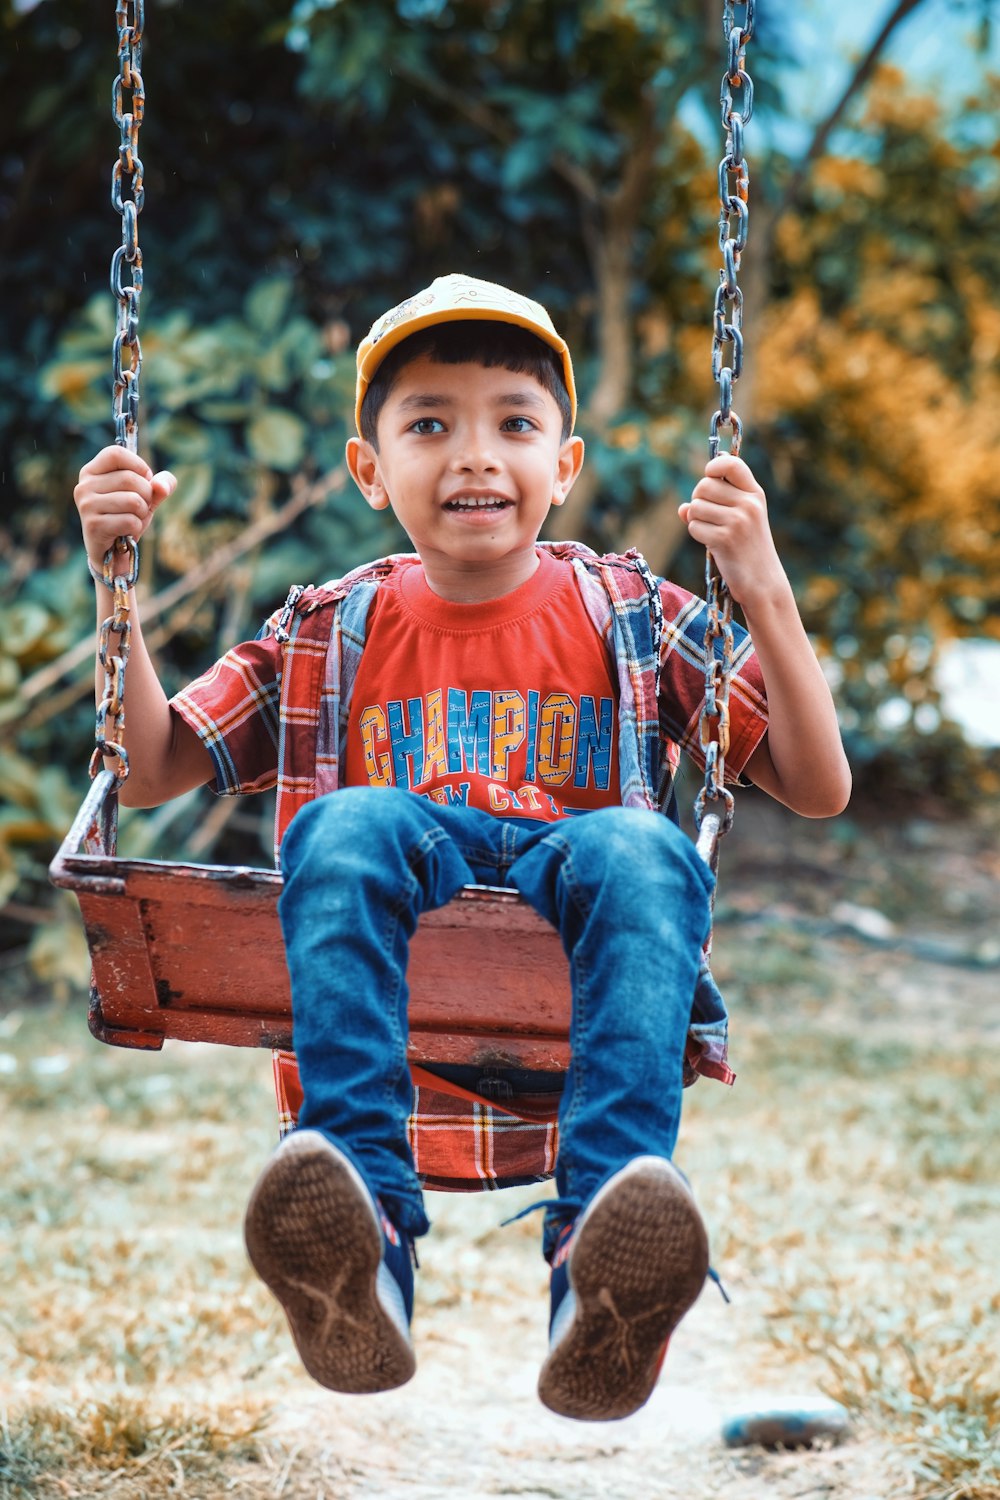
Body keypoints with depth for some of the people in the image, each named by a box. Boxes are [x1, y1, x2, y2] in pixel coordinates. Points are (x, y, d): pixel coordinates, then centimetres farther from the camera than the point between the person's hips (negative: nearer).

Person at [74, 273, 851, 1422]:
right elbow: (144, 770, 20)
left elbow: (817, 790, 11)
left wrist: (766, 597, -2)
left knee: (637, 847, -32)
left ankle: (601, 1264, -51)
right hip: (398, 981, 1)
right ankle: (365, 1232, -47)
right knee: (348, 820, -30)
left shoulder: (629, 617, 16)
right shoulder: (331, 634, 20)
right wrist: (113, 584, 9)